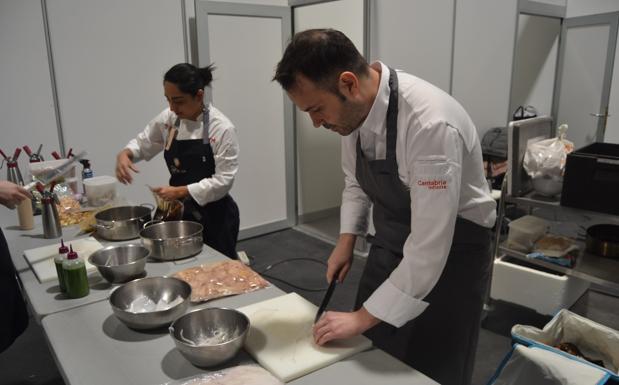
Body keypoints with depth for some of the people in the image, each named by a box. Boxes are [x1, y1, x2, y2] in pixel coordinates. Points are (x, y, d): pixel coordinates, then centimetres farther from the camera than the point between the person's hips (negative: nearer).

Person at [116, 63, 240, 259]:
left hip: (214, 215, -5)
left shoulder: (221, 128, -18)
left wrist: (180, 191, -22)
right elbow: (143, 143, 12)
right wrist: (125, 153, -8)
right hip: (182, 212, 5)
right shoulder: (168, 119, -2)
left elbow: (223, 180, -19)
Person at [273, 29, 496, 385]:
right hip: (391, 244, 7)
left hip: (450, 253, -6)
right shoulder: (355, 108, -9)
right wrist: (347, 240, 0)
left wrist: (363, 317, -22)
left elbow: (429, 249, -30)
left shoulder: (430, 124, -33)